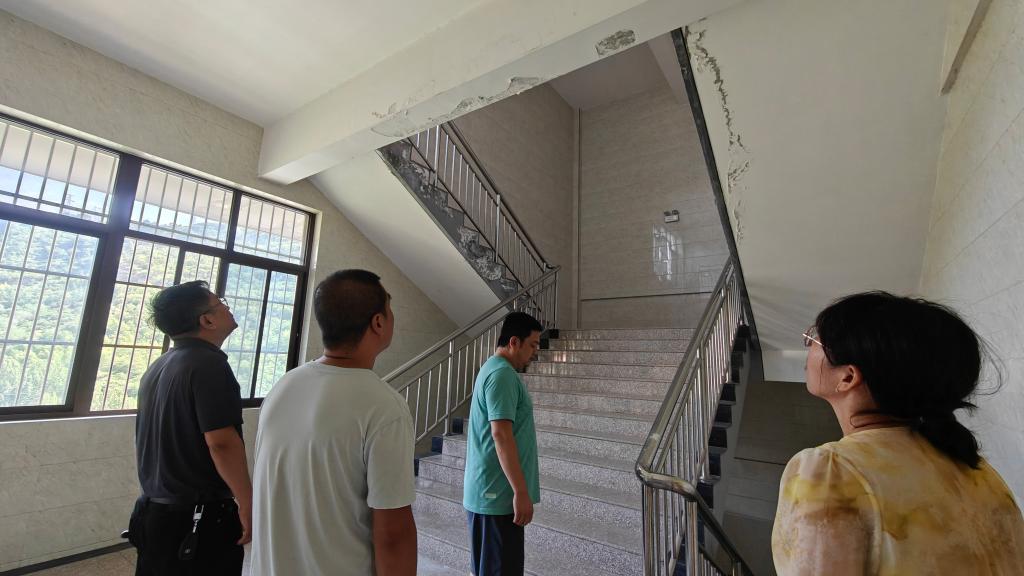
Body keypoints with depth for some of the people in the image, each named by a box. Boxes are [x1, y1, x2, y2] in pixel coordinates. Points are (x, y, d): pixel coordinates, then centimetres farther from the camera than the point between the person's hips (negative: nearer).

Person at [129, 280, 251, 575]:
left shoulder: (157, 367, 9)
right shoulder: (209, 363, -20)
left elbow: (142, 441, 18)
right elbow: (221, 442, -27)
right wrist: (247, 505, -18)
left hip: (153, 512, 9)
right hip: (200, 519, -8)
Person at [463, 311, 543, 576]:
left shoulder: (493, 369, 13)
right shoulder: (502, 374, -20)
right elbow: (501, 434, -26)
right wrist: (521, 491, -23)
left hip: (489, 491, 10)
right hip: (497, 494, -10)